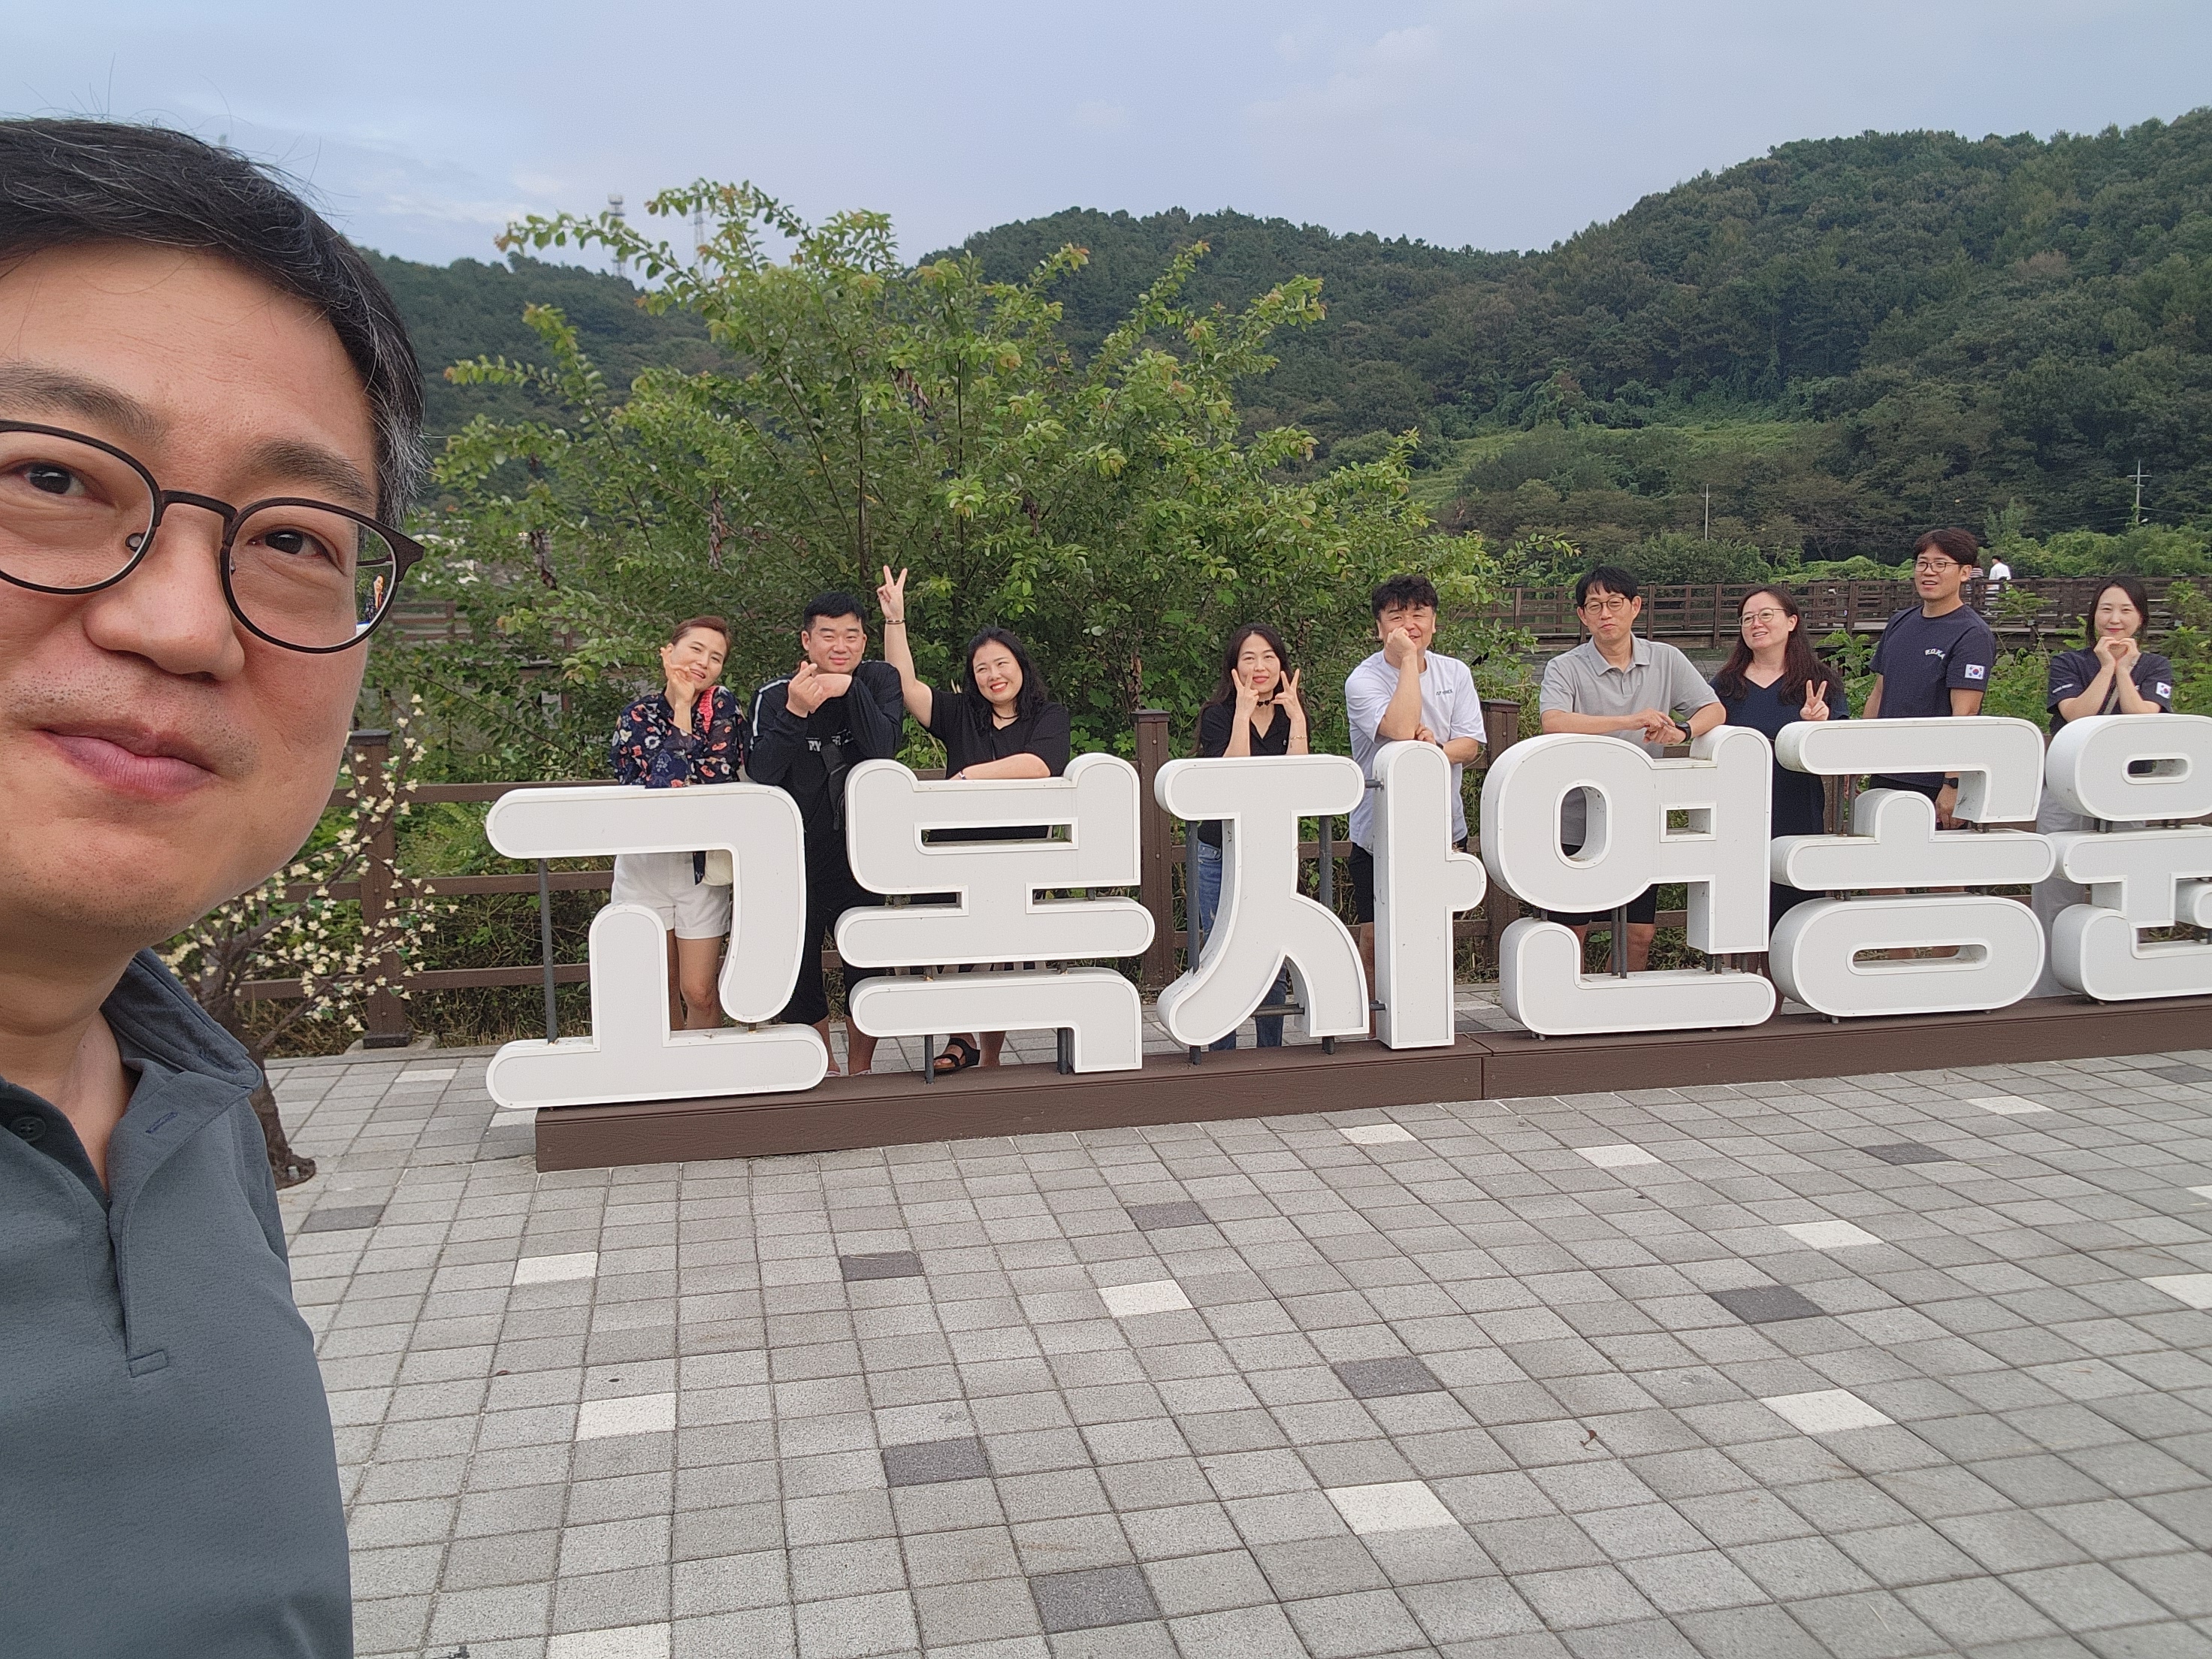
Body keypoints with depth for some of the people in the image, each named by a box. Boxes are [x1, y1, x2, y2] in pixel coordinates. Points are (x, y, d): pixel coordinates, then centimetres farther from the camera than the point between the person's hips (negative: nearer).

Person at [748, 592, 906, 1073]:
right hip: (794, 855, 0)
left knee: (867, 965, 1)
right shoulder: (774, 695, -6)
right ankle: (824, 1070, 30)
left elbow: (883, 749, -18)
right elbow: (759, 774, -17)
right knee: (795, 966, 9)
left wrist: (848, 688, -26)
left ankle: (859, 1071, 21)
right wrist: (794, 712, -29)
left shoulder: (879, 681, -2)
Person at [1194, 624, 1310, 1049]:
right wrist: (1243, 712, -21)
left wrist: (1297, 718, -15)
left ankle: (1271, 1056, 21)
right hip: (1220, 857, -3)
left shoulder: (1292, 715, 6)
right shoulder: (1217, 715, -3)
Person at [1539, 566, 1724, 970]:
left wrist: (1681, 731, -20)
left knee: (1640, 933, 9)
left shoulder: (1665, 660, 5)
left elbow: (1714, 709, 3)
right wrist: (1631, 721, -33)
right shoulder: (1564, 669, -7)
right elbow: (1554, 722, -25)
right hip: (1577, 822, -3)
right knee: (1571, 933, 4)